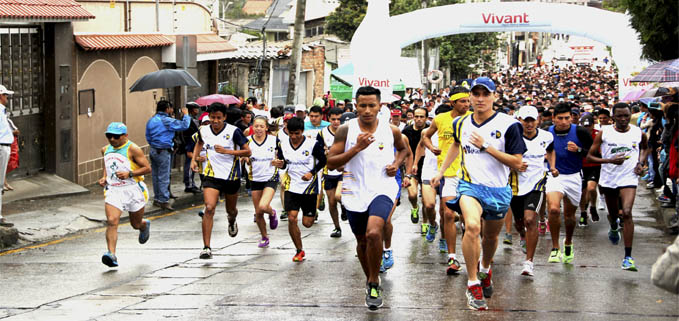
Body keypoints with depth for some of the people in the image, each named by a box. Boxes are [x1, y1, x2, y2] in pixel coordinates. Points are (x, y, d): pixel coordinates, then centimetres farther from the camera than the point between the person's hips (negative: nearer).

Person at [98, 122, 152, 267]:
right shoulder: (106, 150, 9)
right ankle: (111, 254, -24)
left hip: (133, 190, -3)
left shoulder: (132, 149, -10)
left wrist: (129, 174, -22)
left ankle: (145, 225, 52)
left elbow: (147, 168, -10)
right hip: (113, 190, 3)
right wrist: (104, 178, 9)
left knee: (136, 224, 13)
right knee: (111, 222, -19)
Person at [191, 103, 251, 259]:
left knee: (231, 210, 19)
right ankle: (206, 247, -17)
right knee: (209, 208, -18)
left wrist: (226, 151, -24)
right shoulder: (204, 131, -2)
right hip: (212, 176, 1)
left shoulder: (233, 131, -15)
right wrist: (194, 159, 8)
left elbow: (248, 152, -14)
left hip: (232, 176, -1)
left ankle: (232, 222, 59)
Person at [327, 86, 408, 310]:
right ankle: (370, 279, 41)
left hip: (382, 189, -2)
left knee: (373, 233, -26)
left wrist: (396, 163, 0)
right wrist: (356, 149, -19)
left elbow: (403, 149, 21)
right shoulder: (346, 130, -5)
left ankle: (374, 284, -8)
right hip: (355, 192, 2)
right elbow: (331, 163, -9)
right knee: (362, 241, 14)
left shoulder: (391, 130, -2)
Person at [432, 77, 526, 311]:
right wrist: (440, 171, 27)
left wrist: (487, 146, -19)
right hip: (470, 185, 0)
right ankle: (473, 285, -18)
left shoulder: (507, 124, -10)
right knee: (472, 225, -28)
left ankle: (485, 269, 51)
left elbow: (517, 162, -13)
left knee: (491, 237, 16)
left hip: (498, 190, 0)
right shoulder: (461, 123, 4)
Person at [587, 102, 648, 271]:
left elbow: (645, 147, 22)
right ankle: (614, 229, 58)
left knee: (627, 213, -20)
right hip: (609, 179, 1)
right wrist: (609, 160, -19)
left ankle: (628, 257, -19)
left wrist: (641, 162, 4)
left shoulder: (638, 133, -1)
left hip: (629, 179, -1)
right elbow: (590, 156, -4)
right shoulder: (604, 133, -6)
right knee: (613, 214, 17)